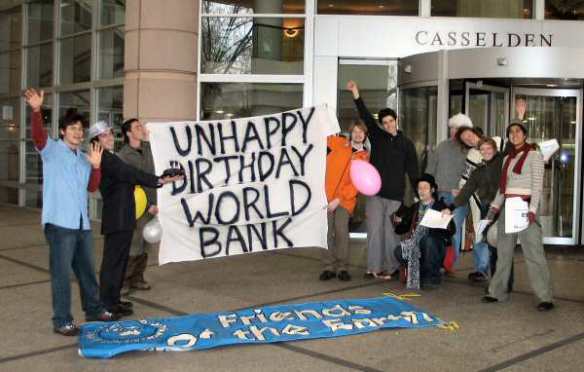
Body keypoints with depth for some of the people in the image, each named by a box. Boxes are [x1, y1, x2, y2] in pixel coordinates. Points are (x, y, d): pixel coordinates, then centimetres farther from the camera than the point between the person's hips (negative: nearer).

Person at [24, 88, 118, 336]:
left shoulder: (84, 158, 17)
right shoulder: (51, 150, -2)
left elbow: (92, 187, 14)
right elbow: (38, 135, -22)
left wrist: (96, 166, -3)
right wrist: (36, 110, -39)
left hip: (82, 223, 7)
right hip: (59, 222, -7)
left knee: (87, 269, 17)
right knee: (62, 272, -4)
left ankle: (94, 309, 32)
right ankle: (61, 321, 5)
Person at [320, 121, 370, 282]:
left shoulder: (365, 157, 4)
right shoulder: (338, 143, 8)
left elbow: (357, 183, -4)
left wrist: (339, 199, -13)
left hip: (346, 198, -1)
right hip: (327, 194, 1)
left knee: (341, 231, -11)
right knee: (327, 231, -1)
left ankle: (342, 267, 1)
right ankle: (329, 267, 7)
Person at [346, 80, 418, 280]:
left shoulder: (406, 143, 6)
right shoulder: (377, 136, 8)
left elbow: (413, 171, 5)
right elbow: (366, 116, -2)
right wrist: (355, 93, -11)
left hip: (396, 196, -1)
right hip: (375, 193, 1)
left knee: (391, 232, 1)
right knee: (374, 230, -1)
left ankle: (390, 267, 11)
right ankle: (373, 266, 5)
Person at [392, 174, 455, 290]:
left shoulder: (441, 207, 10)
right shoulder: (414, 208, 22)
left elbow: (451, 231, -3)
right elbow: (401, 230, 18)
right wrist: (398, 222, -4)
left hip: (434, 245, -3)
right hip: (415, 242, 3)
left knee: (427, 240, -37)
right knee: (399, 252, -27)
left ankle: (433, 276, -15)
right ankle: (420, 272, -1)